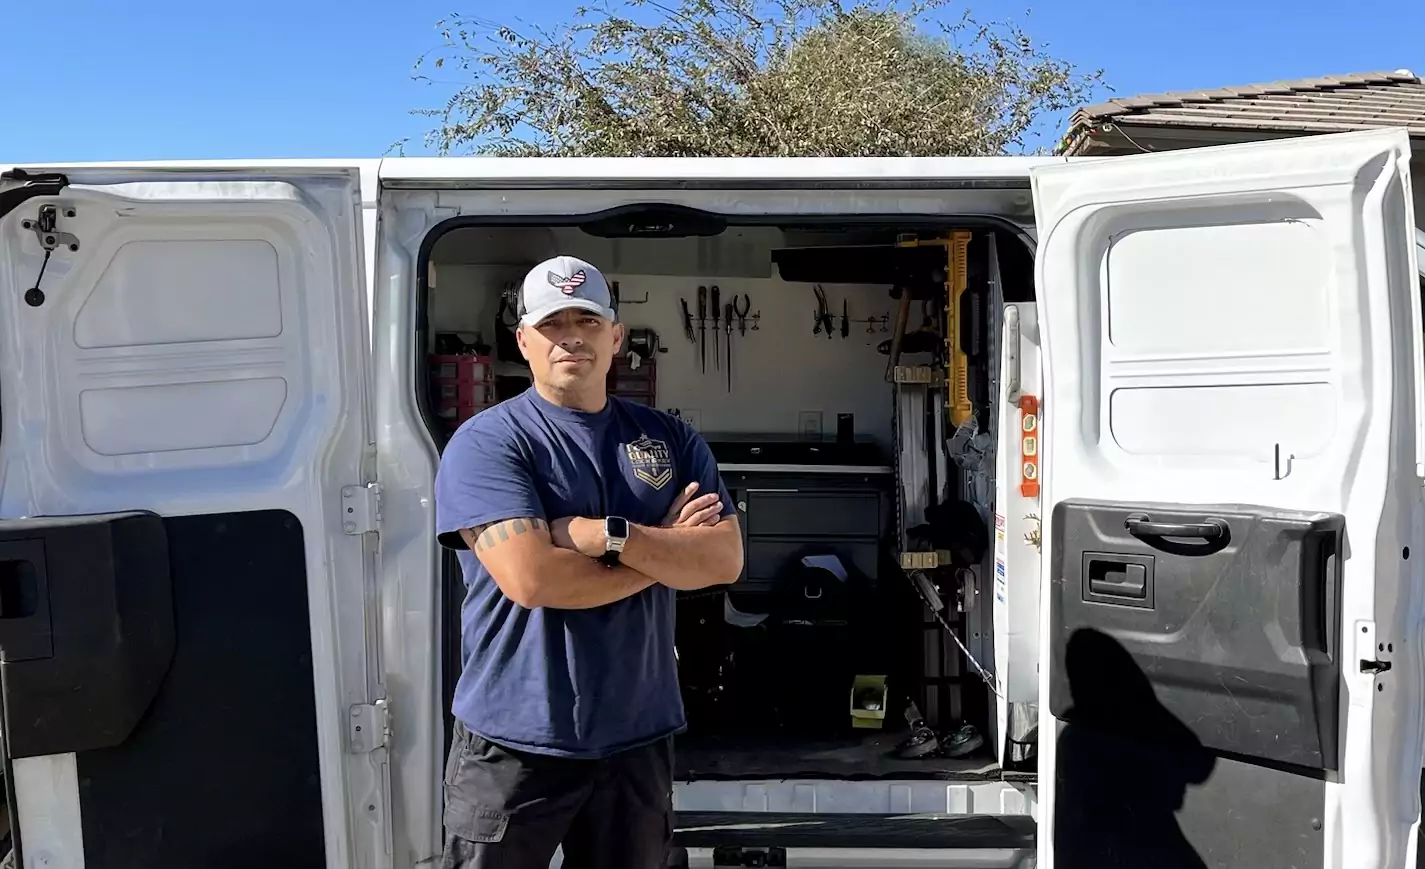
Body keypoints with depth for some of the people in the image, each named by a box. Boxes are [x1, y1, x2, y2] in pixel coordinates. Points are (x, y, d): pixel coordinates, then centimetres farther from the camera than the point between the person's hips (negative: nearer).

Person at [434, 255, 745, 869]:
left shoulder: (672, 440, 6)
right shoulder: (487, 442, -10)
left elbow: (725, 560, -5)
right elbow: (530, 579, -22)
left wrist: (606, 535, -18)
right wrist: (665, 549, -10)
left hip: (638, 737, 4)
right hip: (516, 742, -4)